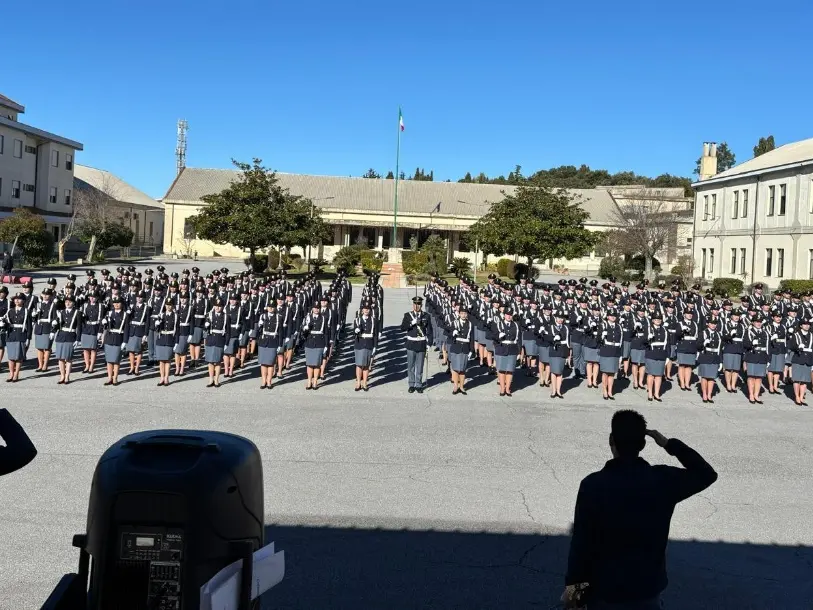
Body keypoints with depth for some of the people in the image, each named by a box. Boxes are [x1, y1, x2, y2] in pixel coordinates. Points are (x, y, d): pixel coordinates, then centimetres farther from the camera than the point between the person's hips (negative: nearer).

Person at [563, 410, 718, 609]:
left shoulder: (592, 485, -17)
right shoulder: (663, 480, -13)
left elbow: (581, 540, -12)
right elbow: (707, 474, 4)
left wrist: (572, 582, 0)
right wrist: (670, 444, 0)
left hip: (605, 589, -1)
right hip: (647, 588, 1)